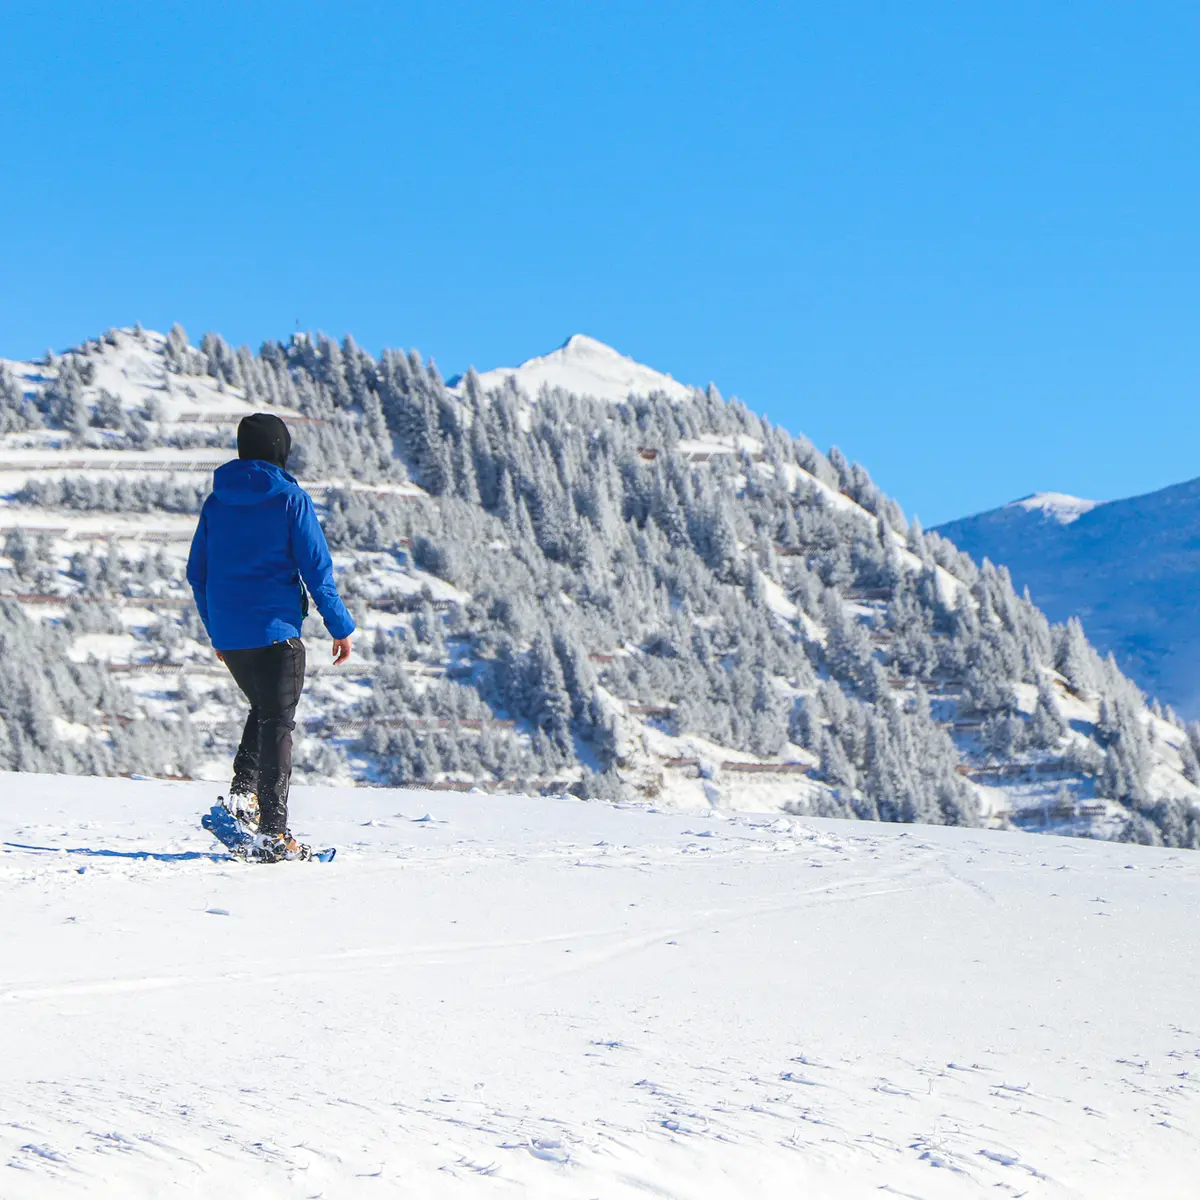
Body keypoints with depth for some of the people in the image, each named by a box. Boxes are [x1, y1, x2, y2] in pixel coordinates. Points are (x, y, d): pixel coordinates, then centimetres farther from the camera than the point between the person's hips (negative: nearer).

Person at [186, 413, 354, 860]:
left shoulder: (216, 502, 8)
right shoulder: (290, 500, -7)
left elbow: (197, 573, 13)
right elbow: (316, 568, -9)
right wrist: (340, 627, -1)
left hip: (228, 635, 5)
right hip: (275, 630, -5)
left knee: (263, 711, 25)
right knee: (277, 724, -2)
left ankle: (242, 792, 6)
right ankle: (272, 832, -7)